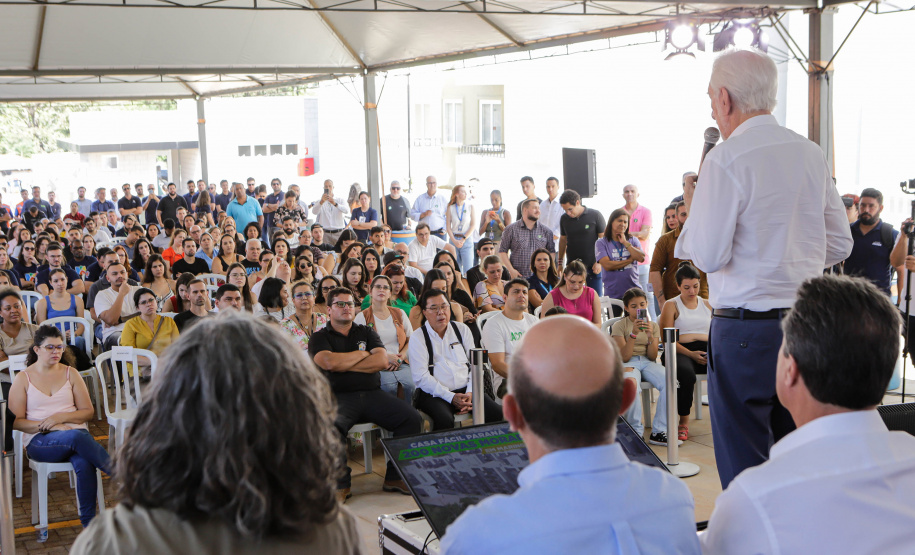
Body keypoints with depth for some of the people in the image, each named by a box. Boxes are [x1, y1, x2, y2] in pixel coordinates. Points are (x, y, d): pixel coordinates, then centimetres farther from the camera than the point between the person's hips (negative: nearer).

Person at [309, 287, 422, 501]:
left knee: (412, 418, -19)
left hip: (372, 393, 3)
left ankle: (394, 477, -6)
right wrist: (362, 354, 3)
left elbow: (382, 361, 4)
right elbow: (328, 362, -10)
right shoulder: (320, 338, 12)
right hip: (339, 396, -3)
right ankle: (341, 484, -19)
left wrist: (344, 365, -1)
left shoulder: (366, 333, 21)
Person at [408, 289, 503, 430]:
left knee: (498, 413, -21)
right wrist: (451, 397, -16)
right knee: (445, 420, -36)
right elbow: (421, 377, -7)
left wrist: (470, 392, -8)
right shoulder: (417, 337, 2)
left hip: (464, 390, 4)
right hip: (433, 394, -4)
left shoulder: (462, 330, 15)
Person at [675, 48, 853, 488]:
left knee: (744, 469, 2)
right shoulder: (811, 154, 7)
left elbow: (708, 256, -14)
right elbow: (839, 245, 12)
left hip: (745, 327, -7)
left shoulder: (725, 160, -13)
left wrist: (692, 208, 2)